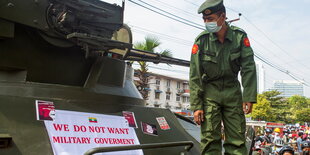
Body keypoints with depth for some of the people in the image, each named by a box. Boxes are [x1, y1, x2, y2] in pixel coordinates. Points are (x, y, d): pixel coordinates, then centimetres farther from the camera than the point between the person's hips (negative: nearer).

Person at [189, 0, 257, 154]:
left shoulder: (240, 36, -5)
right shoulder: (201, 40, -8)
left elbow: (248, 68, -3)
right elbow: (195, 76, -8)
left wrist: (249, 98, -10)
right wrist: (196, 105, -12)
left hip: (232, 91, 2)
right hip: (209, 91, -1)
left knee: (237, 138, 2)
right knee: (210, 138, -4)